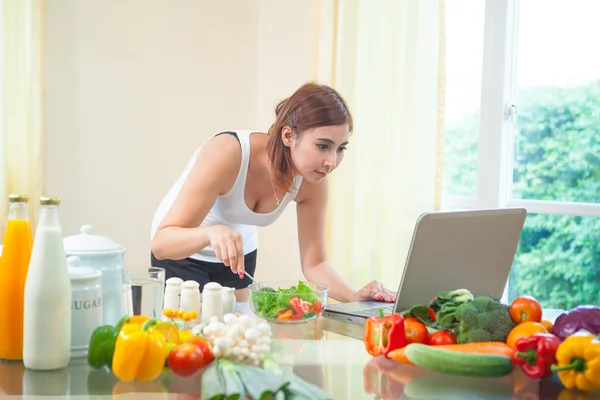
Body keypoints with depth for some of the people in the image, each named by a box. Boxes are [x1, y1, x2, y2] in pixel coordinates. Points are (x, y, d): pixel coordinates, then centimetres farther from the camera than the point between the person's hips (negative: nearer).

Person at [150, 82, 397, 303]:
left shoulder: (313, 182, -20)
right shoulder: (226, 154, -35)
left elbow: (314, 264, -12)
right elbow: (161, 243, -37)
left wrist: (354, 296, -30)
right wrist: (212, 232, -57)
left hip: (239, 252, 4)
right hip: (182, 253, -4)